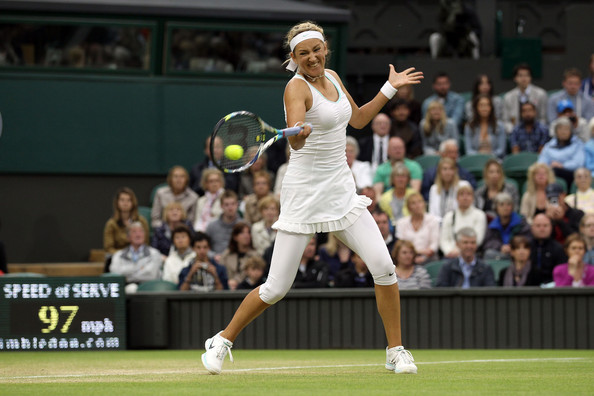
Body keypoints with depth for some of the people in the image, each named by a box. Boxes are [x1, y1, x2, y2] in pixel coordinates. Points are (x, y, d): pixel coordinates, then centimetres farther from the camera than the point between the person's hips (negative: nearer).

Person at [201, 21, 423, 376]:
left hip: (342, 190, 6)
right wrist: (297, 134, -55)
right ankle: (223, 341, 17)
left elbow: (357, 119, 25)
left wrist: (390, 89, 20)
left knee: (383, 266, -9)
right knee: (276, 288, -4)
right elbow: (296, 138, -34)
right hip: (305, 195, -6)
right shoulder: (297, 87, -15)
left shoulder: (332, 77, 8)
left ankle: (396, 351, 5)